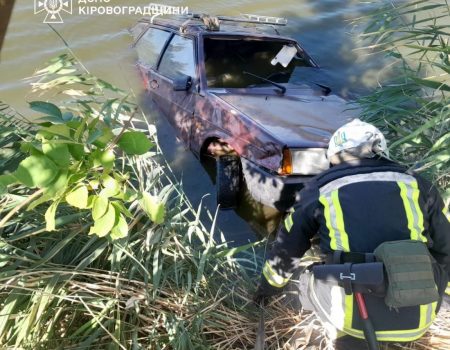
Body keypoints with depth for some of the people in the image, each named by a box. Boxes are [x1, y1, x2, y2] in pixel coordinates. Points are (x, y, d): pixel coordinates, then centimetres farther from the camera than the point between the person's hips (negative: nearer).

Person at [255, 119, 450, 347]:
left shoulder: (321, 190, 6)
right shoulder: (417, 185, 10)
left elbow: (285, 251, 17)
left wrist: (268, 287, 36)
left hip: (354, 316, -2)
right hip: (418, 318, 3)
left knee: (309, 280, 26)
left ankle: (348, 336, 12)